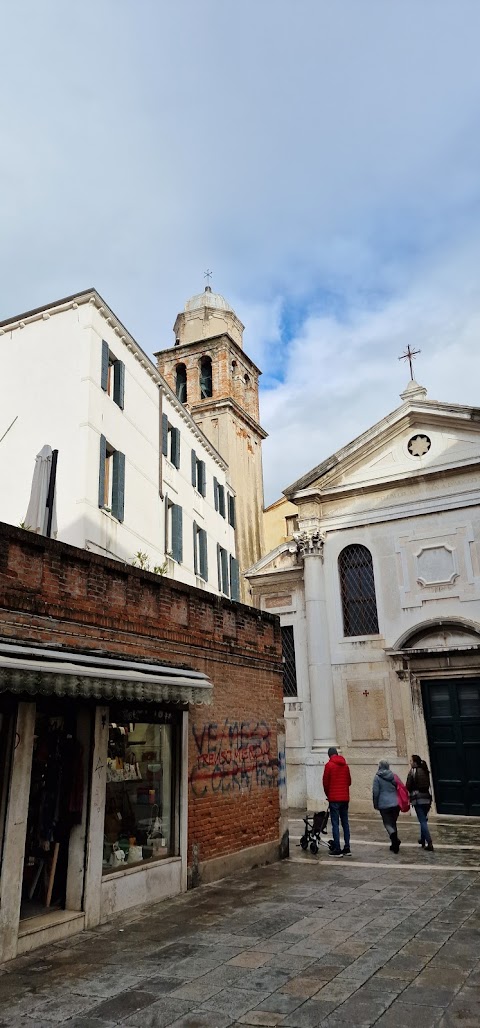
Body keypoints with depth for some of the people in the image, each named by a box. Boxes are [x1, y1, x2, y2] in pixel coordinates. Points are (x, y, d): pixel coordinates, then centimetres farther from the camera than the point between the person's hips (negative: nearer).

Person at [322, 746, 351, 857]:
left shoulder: (329, 765, -8)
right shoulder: (345, 765, 8)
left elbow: (325, 782, -6)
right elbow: (349, 781, 13)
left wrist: (328, 794, 8)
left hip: (334, 798, -5)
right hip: (345, 798, 5)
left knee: (335, 824, -2)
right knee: (345, 823, 12)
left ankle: (337, 849, -2)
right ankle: (347, 848, 13)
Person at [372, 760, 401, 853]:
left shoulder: (377, 777, -7)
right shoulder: (393, 776, 5)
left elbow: (375, 792, -8)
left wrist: (375, 804, 4)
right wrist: (399, 800, 22)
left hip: (384, 804, -4)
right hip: (395, 803, 4)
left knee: (387, 823, 4)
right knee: (393, 822, 17)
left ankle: (393, 834, -26)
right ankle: (395, 844, 19)